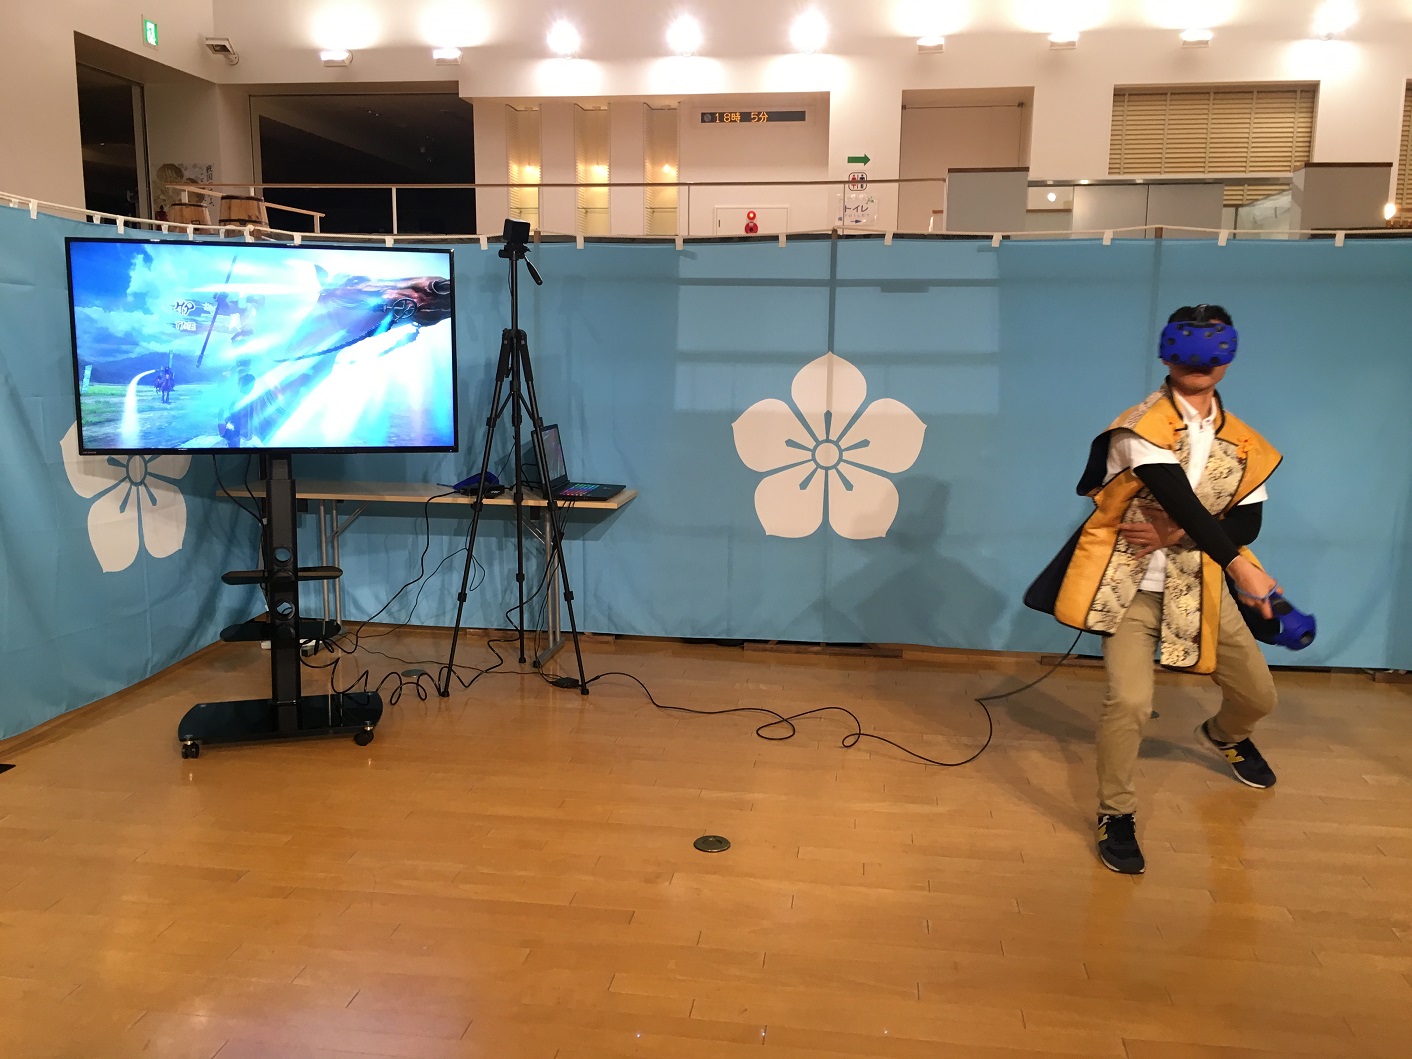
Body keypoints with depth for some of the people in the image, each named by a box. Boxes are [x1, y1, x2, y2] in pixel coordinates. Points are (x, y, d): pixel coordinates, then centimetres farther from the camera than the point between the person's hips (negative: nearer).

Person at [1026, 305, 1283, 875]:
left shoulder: (1242, 442, 5)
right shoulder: (1144, 426, -16)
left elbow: (1247, 521, -2)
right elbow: (1181, 503, -28)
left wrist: (1177, 535, -19)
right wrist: (1241, 566, -37)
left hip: (1198, 584, 6)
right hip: (1131, 581, -6)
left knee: (1257, 693, 14)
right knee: (1130, 700, -19)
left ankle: (1224, 736, 52)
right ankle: (1116, 817, 3)